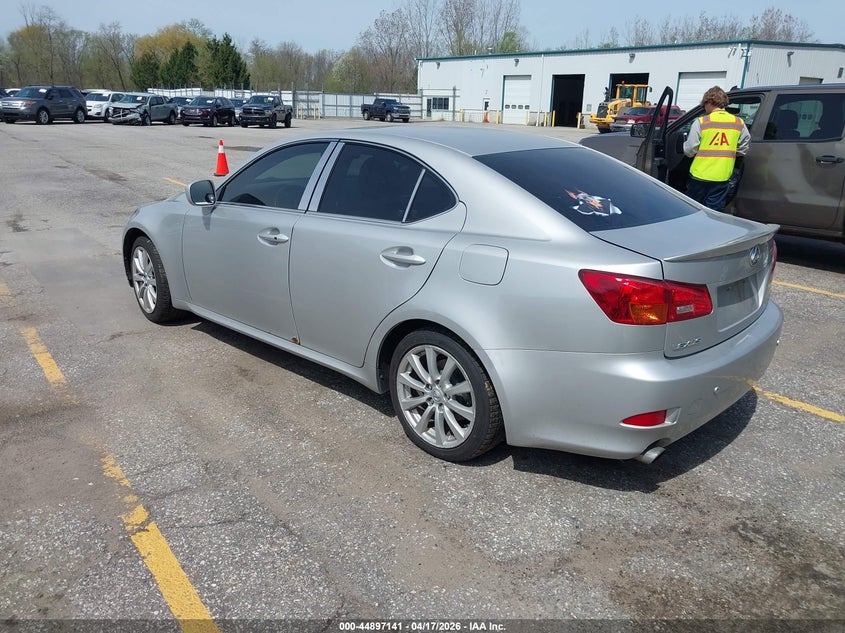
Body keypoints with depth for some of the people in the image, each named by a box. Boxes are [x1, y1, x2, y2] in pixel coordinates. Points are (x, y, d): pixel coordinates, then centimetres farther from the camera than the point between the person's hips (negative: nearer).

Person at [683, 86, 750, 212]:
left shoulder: (701, 122, -9)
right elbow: (743, 150, 10)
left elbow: (689, 150, -8)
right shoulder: (739, 123, 3)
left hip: (700, 176, -3)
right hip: (722, 178, 3)